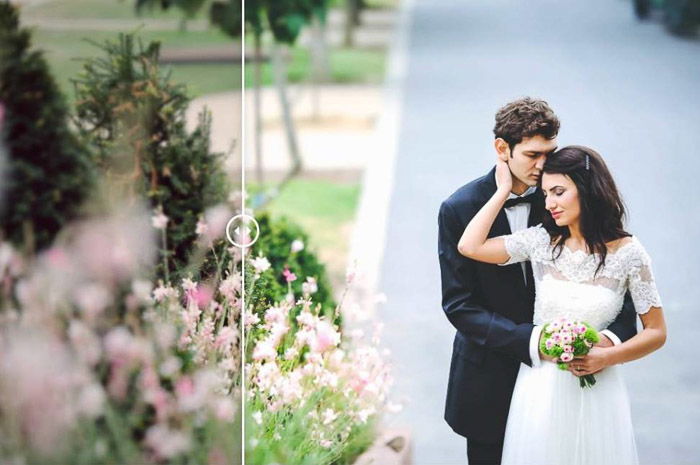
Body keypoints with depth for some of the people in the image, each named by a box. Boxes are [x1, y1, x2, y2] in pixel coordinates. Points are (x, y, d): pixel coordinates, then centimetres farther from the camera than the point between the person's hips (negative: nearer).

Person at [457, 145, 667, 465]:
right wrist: (504, 189, -5)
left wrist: (606, 357, -17)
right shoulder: (541, 242, -1)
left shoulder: (628, 252, -8)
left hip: (596, 388, -2)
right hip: (539, 388, 2)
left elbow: (656, 332, -2)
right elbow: (469, 246, -10)